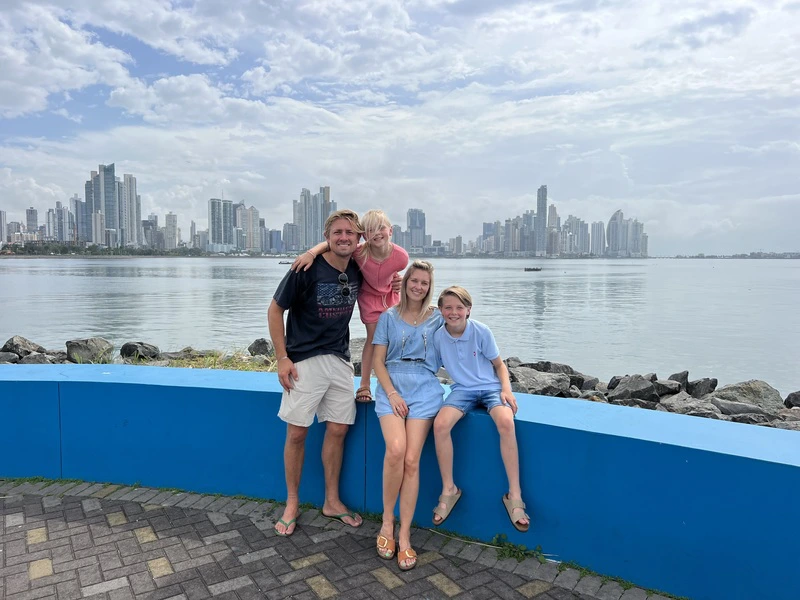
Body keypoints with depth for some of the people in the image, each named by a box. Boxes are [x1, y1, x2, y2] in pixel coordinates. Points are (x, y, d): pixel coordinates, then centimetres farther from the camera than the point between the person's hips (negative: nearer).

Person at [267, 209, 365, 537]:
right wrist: (282, 358, -10)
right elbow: (275, 311, -6)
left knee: (337, 430, 8)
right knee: (296, 433, 1)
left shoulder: (357, 272, 3)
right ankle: (292, 504, 20)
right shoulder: (308, 270, -13)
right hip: (304, 361, -4)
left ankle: (332, 501, 25)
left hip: (340, 361, 5)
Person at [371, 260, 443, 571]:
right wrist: (391, 393, -6)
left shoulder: (437, 317, 12)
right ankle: (387, 521, -2)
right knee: (395, 450, -23)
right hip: (392, 386, 0)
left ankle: (404, 535, 0)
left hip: (425, 388, 0)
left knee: (411, 460, -12)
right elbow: (378, 361, 5)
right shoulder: (389, 317, 10)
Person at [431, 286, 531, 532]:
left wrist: (506, 390, -14)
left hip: (491, 387, -2)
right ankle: (448, 489, -7)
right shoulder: (438, 337, -4)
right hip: (463, 390, 2)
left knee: (506, 422, -33)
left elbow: (499, 364, 1)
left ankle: (514, 495, -21)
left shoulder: (481, 331, -10)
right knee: (440, 424, -27)